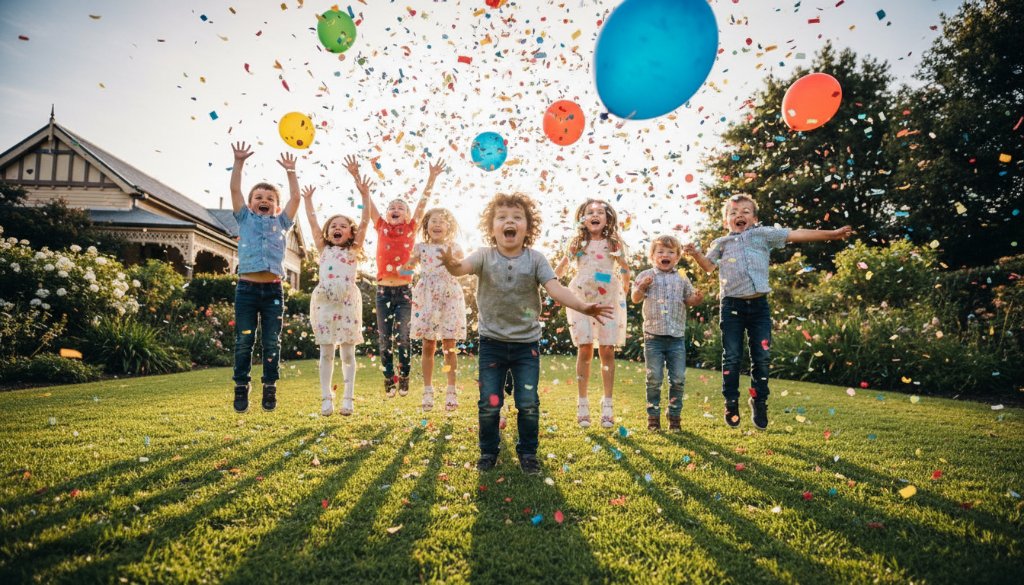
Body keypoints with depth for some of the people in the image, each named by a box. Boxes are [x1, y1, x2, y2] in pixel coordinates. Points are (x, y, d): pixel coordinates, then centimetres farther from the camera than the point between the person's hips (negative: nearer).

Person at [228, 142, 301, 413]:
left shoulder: (281, 223, 16)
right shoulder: (245, 219, 14)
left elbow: (295, 198, 9)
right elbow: (235, 190, 7)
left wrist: (290, 171, 7)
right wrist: (239, 162, -1)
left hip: (273, 289, 1)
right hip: (247, 288, -1)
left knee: (272, 343, 3)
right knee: (244, 342, 2)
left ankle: (270, 389, 11)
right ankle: (241, 389, 10)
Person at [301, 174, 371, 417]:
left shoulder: (353, 250, 8)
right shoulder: (324, 249, 14)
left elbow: (364, 222, 1)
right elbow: (313, 222, 13)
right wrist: (308, 199, 11)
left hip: (348, 302, -2)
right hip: (324, 302, 2)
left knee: (348, 353, 2)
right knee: (326, 352, 3)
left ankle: (347, 399, 7)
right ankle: (326, 399, 7)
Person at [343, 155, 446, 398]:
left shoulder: (411, 228, 5)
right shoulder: (381, 228, 7)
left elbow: (423, 202, 0)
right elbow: (367, 201, 2)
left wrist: (432, 178, -6)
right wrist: (356, 177, -5)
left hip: (404, 290, -1)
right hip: (383, 290, 1)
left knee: (402, 336, -2)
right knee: (384, 338, 5)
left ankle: (404, 378, 12)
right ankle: (389, 379, 16)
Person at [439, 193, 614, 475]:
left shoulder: (535, 259, -7)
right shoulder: (484, 256, -8)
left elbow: (555, 289, -16)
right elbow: (463, 267, -27)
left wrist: (583, 307, -33)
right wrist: (452, 264, -53)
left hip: (526, 344, 0)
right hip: (492, 342, 0)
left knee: (529, 404, 3)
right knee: (489, 404, 5)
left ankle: (528, 452, 25)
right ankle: (489, 450, 27)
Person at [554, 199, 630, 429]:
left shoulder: (613, 243, 7)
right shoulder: (578, 242, 7)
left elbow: (625, 270, 12)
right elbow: (560, 269, 8)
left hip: (608, 300, 0)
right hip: (581, 300, 0)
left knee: (607, 351, -2)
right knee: (585, 350, -2)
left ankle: (607, 405, 7)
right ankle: (582, 405, 7)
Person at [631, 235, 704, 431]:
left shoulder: (682, 279, 10)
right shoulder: (646, 276, 4)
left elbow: (688, 300, 13)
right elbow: (635, 299, 1)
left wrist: (697, 298, -8)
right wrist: (641, 287, -18)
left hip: (677, 336, 2)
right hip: (653, 336, -2)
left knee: (678, 379, 4)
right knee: (654, 378, 2)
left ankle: (675, 415, 17)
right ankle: (653, 416, 13)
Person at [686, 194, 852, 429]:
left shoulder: (763, 234, 8)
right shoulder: (721, 243, 12)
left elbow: (797, 235, 5)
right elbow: (709, 266, 12)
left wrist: (832, 234, 2)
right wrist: (697, 254, -8)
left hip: (758, 304, 0)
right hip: (732, 305, 0)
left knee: (762, 357, 3)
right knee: (731, 357, 1)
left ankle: (759, 401, 20)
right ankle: (731, 403, 13)